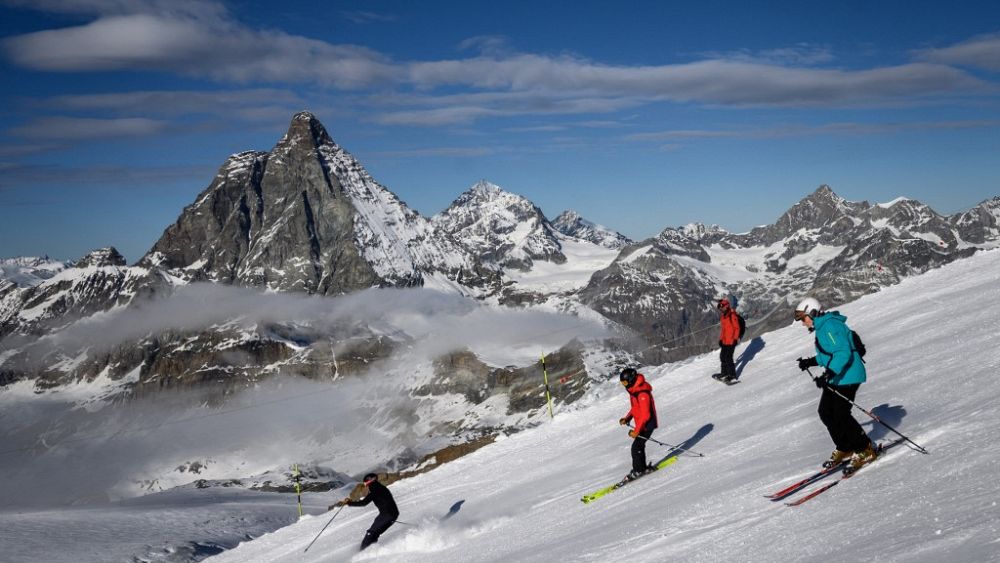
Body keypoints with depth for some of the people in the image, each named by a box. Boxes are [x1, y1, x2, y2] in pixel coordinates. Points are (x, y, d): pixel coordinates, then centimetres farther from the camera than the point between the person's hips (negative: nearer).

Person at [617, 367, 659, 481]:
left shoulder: (642, 393, -27)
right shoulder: (634, 390, 4)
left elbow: (645, 415, -26)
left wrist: (636, 431, -24)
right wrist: (627, 418, 4)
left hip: (647, 424, -9)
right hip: (641, 424, 9)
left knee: (636, 447, -8)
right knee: (639, 446, 16)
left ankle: (638, 470, 6)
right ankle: (642, 467, 30)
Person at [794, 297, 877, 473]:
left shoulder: (830, 326, -19)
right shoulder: (822, 327, 14)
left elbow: (844, 353, -27)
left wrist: (828, 373, -34)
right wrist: (811, 362, 23)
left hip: (847, 377, -11)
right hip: (835, 377, 11)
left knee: (841, 415, -11)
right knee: (825, 413, 9)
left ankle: (866, 450, 3)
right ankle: (845, 448, 21)